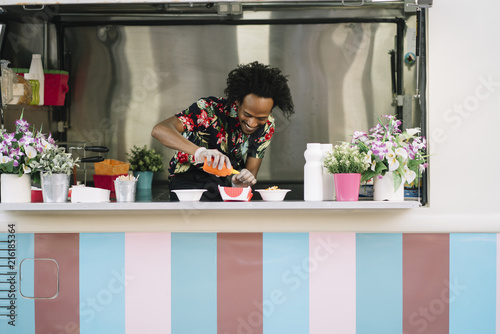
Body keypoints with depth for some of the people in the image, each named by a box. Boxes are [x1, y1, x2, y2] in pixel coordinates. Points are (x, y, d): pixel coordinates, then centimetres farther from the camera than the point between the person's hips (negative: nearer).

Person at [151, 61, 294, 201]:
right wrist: (198, 151, -54)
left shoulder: (266, 126, -8)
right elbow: (159, 130, -36)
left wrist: (240, 181, -33)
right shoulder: (210, 108, -24)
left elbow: (251, 170, -6)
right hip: (190, 179, -3)